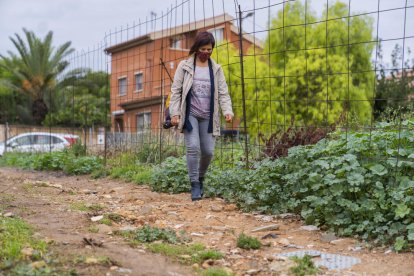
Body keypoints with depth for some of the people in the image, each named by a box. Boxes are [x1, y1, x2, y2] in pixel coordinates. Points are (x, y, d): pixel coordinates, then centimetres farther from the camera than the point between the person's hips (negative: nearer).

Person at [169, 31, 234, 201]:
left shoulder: (216, 69, 9)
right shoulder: (185, 66, 2)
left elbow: (223, 93, 4)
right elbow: (176, 90, 0)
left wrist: (228, 111, -12)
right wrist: (174, 113, -9)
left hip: (208, 116, 2)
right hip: (190, 114, -2)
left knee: (208, 151, 1)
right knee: (193, 147, -16)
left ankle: (200, 178, 26)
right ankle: (194, 184, -4)